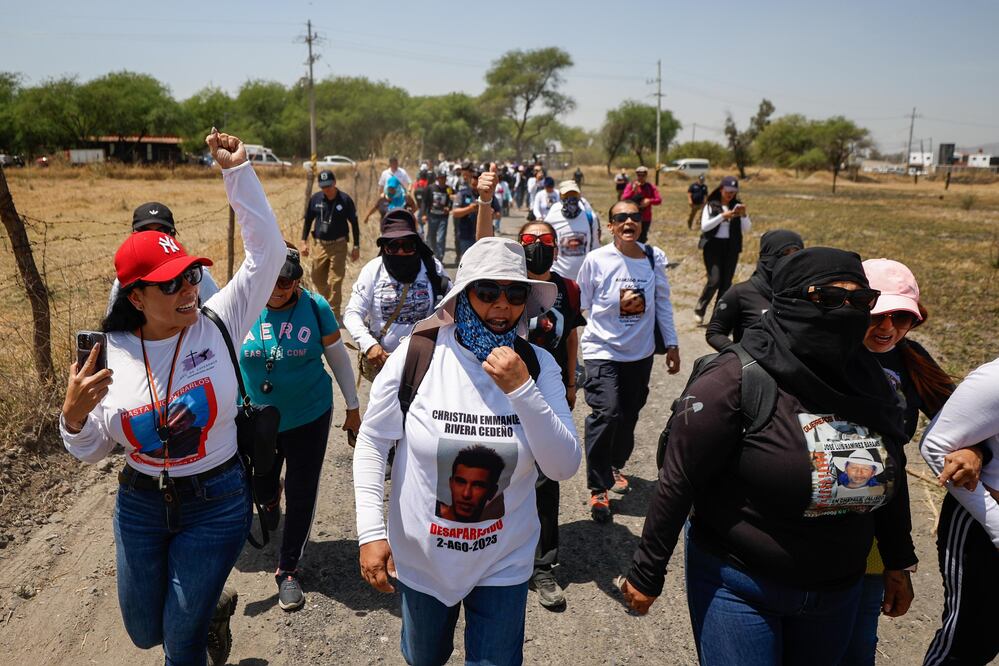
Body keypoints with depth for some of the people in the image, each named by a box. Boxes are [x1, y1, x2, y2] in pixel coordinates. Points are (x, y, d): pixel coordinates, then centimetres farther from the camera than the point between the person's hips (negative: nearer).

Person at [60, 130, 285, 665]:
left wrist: (237, 171, -21)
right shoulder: (111, 354, -8)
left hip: (216, 503, -2)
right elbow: (92, 450, 2)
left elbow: (266, 252, -19)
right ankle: (213, 608, 52)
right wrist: (74, 415, -20)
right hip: (138, 505, 3)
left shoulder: (217, 325, -12)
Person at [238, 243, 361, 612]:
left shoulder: (315, 307, -12)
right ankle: (270, 499, 61)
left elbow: (338, 357, -2)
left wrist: (353, 407, 4)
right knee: (261, 484, 22)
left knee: (301, 494, 3)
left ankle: (288, 570, 21)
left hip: (308, 417, -2)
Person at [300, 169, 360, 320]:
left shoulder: (345, 199, -8)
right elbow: (308, 220, 12)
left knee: (335, 281, -5)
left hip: (339, 245, -4)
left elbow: (354, 223, -1)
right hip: (320, 244, 4)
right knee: (317, 279, 12)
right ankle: (327, 303, 37)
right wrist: (304, 241, 6)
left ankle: (334, 314, 4)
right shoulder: (315, 198, 0)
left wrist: (356, 246, -2)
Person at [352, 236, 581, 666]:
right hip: (420, 557, 0)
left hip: (503, 562, 0)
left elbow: (564, 467, -15)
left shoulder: (537, 365, -11)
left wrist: (521, 389, -25)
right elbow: (372, 442, -7)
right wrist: (371, 532, -12)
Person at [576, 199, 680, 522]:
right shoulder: (596, 259, -9)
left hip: (640, 351, 4)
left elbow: (663, 302, 9)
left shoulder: (654, 258, 0)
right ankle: (598, 489, -3)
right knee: (607, 412, -18)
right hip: (603, 349, -4)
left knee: (629, 414, 14)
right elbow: (581, 303, 1)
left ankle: (615, 465, 41)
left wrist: (671, 343, 9)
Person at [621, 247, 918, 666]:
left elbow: (891, 475, 10)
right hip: (740, 588, -6)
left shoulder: (869, 381, -3)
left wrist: (899, 562, 16)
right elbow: (678, 482, -18)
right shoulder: (736, 380, -22)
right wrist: (646, 573, -12)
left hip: (838, 591, 6)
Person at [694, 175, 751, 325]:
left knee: (726, 282, 3)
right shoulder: (711, 205, 0)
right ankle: (699, 310, 3)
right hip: (713, 246, -4)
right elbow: (704, 226, -12)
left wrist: (744, 215, -12)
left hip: (731, 247, 4)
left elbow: (746, 230, 5)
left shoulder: (737, 206, 9)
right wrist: (722, 216, -19)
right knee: (714, 280, -14)